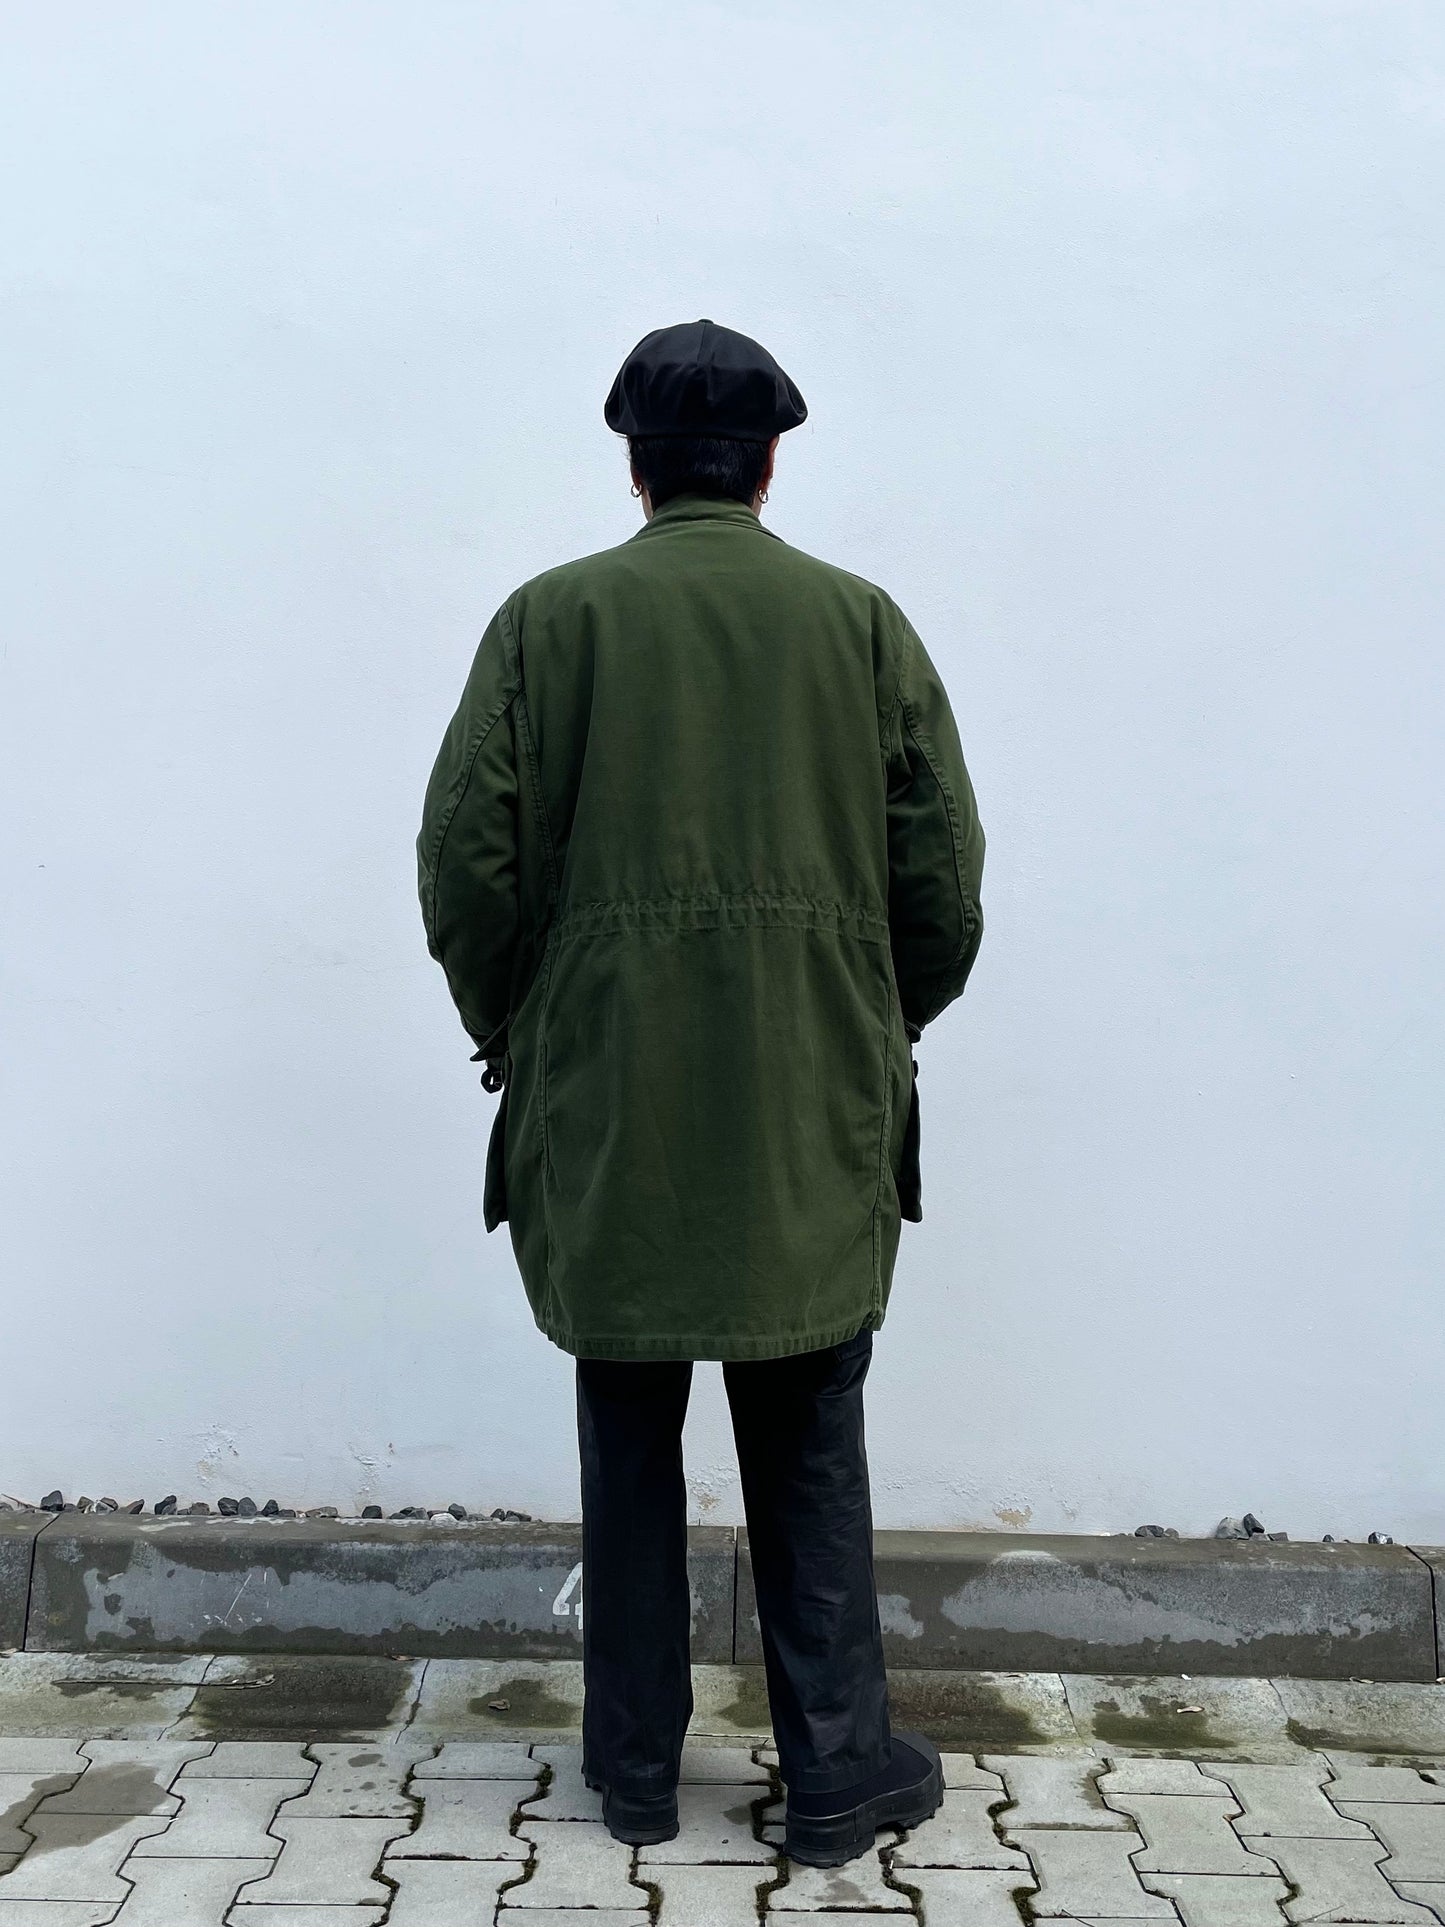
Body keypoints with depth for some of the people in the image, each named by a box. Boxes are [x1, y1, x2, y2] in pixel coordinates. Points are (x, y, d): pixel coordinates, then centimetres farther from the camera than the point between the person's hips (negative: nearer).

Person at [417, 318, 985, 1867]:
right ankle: (837, 1773, 23)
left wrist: (516, 1040, 10)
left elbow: (465, 861, -5)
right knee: (810, 1465, 14)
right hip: (814, 1128, 0)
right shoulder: (862, 622, 1)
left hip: (603, 1117, 0)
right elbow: (945, 880, -1)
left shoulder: (550, 618, -1)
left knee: (630, 1457, 14)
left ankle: (635, 1772, 26)